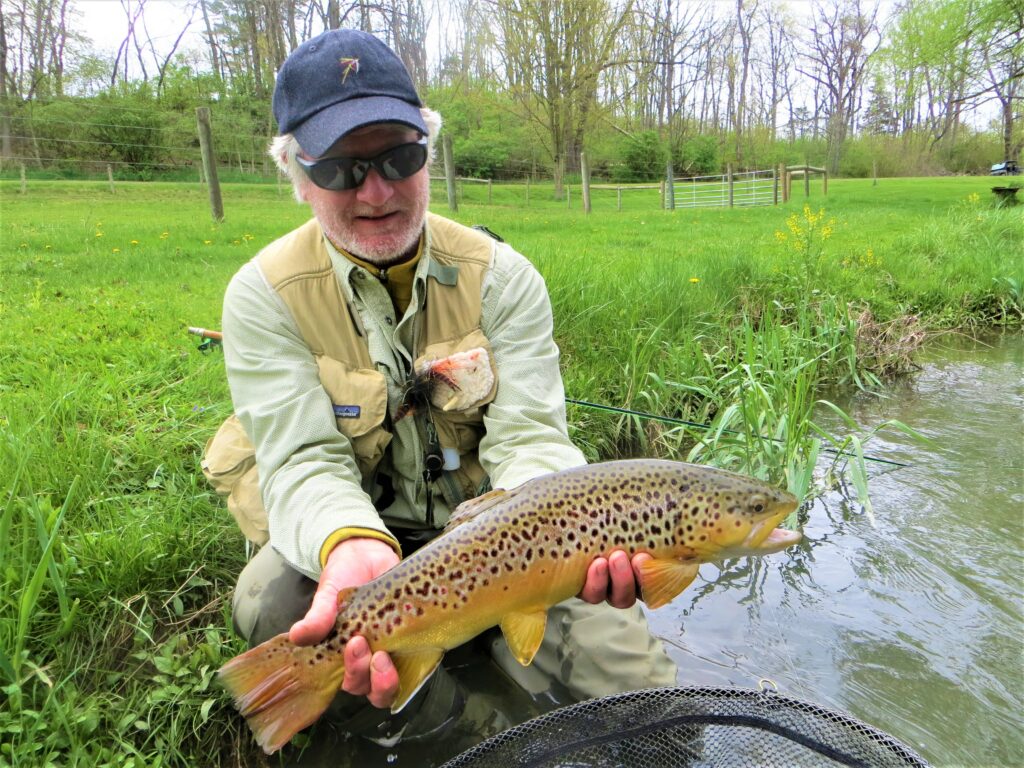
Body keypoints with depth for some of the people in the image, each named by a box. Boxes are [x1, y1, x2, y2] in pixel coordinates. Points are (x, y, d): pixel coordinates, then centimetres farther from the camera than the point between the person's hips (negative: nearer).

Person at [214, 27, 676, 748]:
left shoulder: (502, 276, -9)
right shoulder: (265, 296, -11)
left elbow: (528, 438, -18)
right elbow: (303, 460, -20)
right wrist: (354, 547, -44)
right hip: (357, 530, 1)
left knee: (635, 680, -13)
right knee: (272, 600, -32)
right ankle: (439, 722, -2)